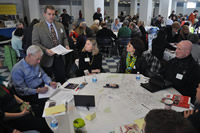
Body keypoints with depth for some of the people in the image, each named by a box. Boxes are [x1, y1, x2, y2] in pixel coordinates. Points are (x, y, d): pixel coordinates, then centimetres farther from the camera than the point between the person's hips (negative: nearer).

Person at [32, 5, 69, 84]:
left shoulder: (60, 25, 11)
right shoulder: (37, 27, -3)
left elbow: (64, 38, 18)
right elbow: (35, 43, -7)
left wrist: (66, 45, -4)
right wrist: (45, 50, -23)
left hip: (59, 57, 4)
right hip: (47, 59, -3)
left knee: (62, 79, 7)